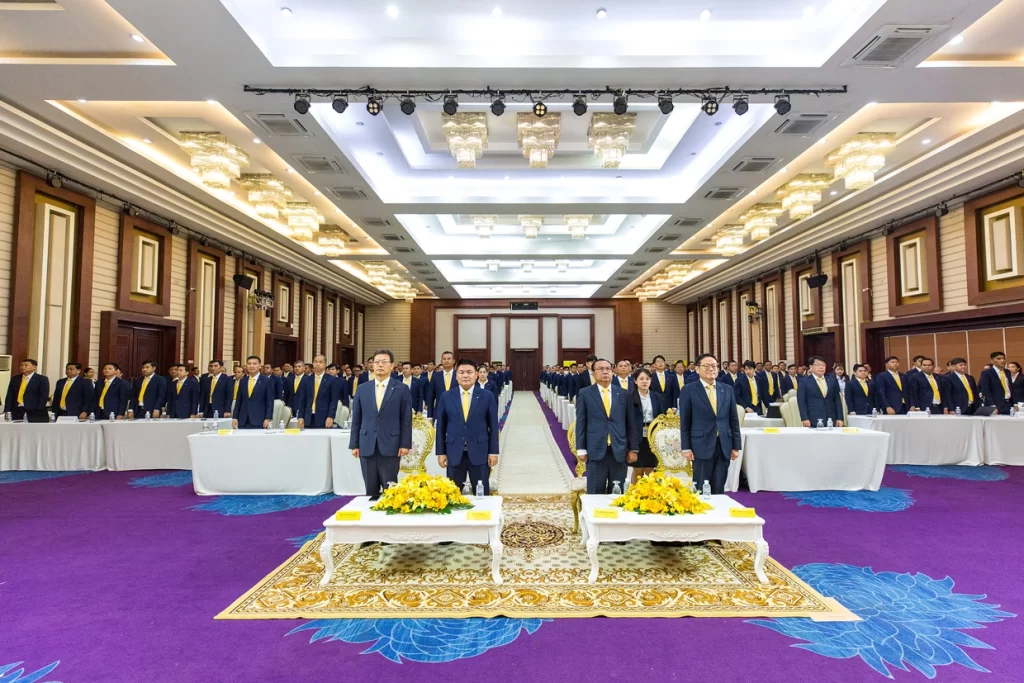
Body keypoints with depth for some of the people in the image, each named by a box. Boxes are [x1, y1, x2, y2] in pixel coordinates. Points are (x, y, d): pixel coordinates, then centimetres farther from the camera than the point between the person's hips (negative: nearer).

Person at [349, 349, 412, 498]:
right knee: (370, 489, 9)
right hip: (367, 446, 3)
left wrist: (405, 444, -7)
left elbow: (406, 419, -1)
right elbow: (356, 419, 9)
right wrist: (354, 444, 5)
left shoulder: (401, 389, 1)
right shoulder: (362, 389, 9)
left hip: (390, 446, -3)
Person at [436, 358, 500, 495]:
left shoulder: (487, 396, -1)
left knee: (482, 494, 7)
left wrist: (493, 452, -2)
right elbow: (441, 426, 5)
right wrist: (441, 452, 2)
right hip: (454, 453, 1)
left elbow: (493, 425, 1)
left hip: (479, 453, -1)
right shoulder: (446, 397, 2)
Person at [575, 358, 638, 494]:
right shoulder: (585, 393, 3)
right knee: (595, 493, 3)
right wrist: (581, 449, -3)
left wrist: (633, 449, 5)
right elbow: (581, 423, 2)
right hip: (596, 450, -2)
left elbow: (630, 422, 8)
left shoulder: (623, 393, 8)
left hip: (619, 450, 2)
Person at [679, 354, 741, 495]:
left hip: (724, 446, 3)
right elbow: (684, 422, -3)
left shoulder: (727, 389, 8)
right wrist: (686, 447, -7)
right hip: (702, 445, -3)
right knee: (701, 489, 3)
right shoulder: (689, 390, -2)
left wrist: (736, 446, 6)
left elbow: (734, 420, 10)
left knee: (719, 489, 9)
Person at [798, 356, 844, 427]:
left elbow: (837, 400, 13)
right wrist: (805, 418, -12)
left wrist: (839, 418, 6)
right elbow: (802, 402, -3)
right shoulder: (804, 382, 2)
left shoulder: (832, 381, 14)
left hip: (831, 420, 4)